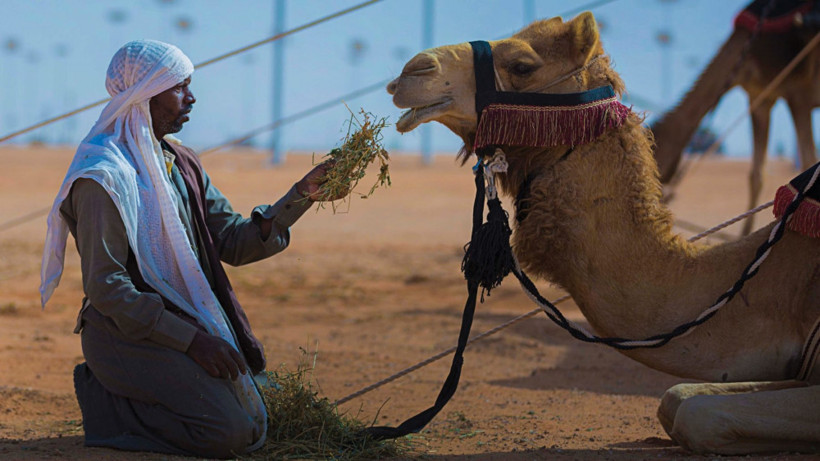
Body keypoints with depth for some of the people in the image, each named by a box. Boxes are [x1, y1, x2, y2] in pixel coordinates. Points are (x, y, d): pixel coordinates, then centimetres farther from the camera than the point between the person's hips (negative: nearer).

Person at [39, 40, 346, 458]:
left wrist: (303, 194, -2)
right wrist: (190, 339, -22)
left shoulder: (182, 165, 12)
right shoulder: (103, 177, -16)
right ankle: (104, 402, -3)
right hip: (130, 332, -9)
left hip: (192, 324, 9)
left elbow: (234, 242, 8)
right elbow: (105, 287, -20)